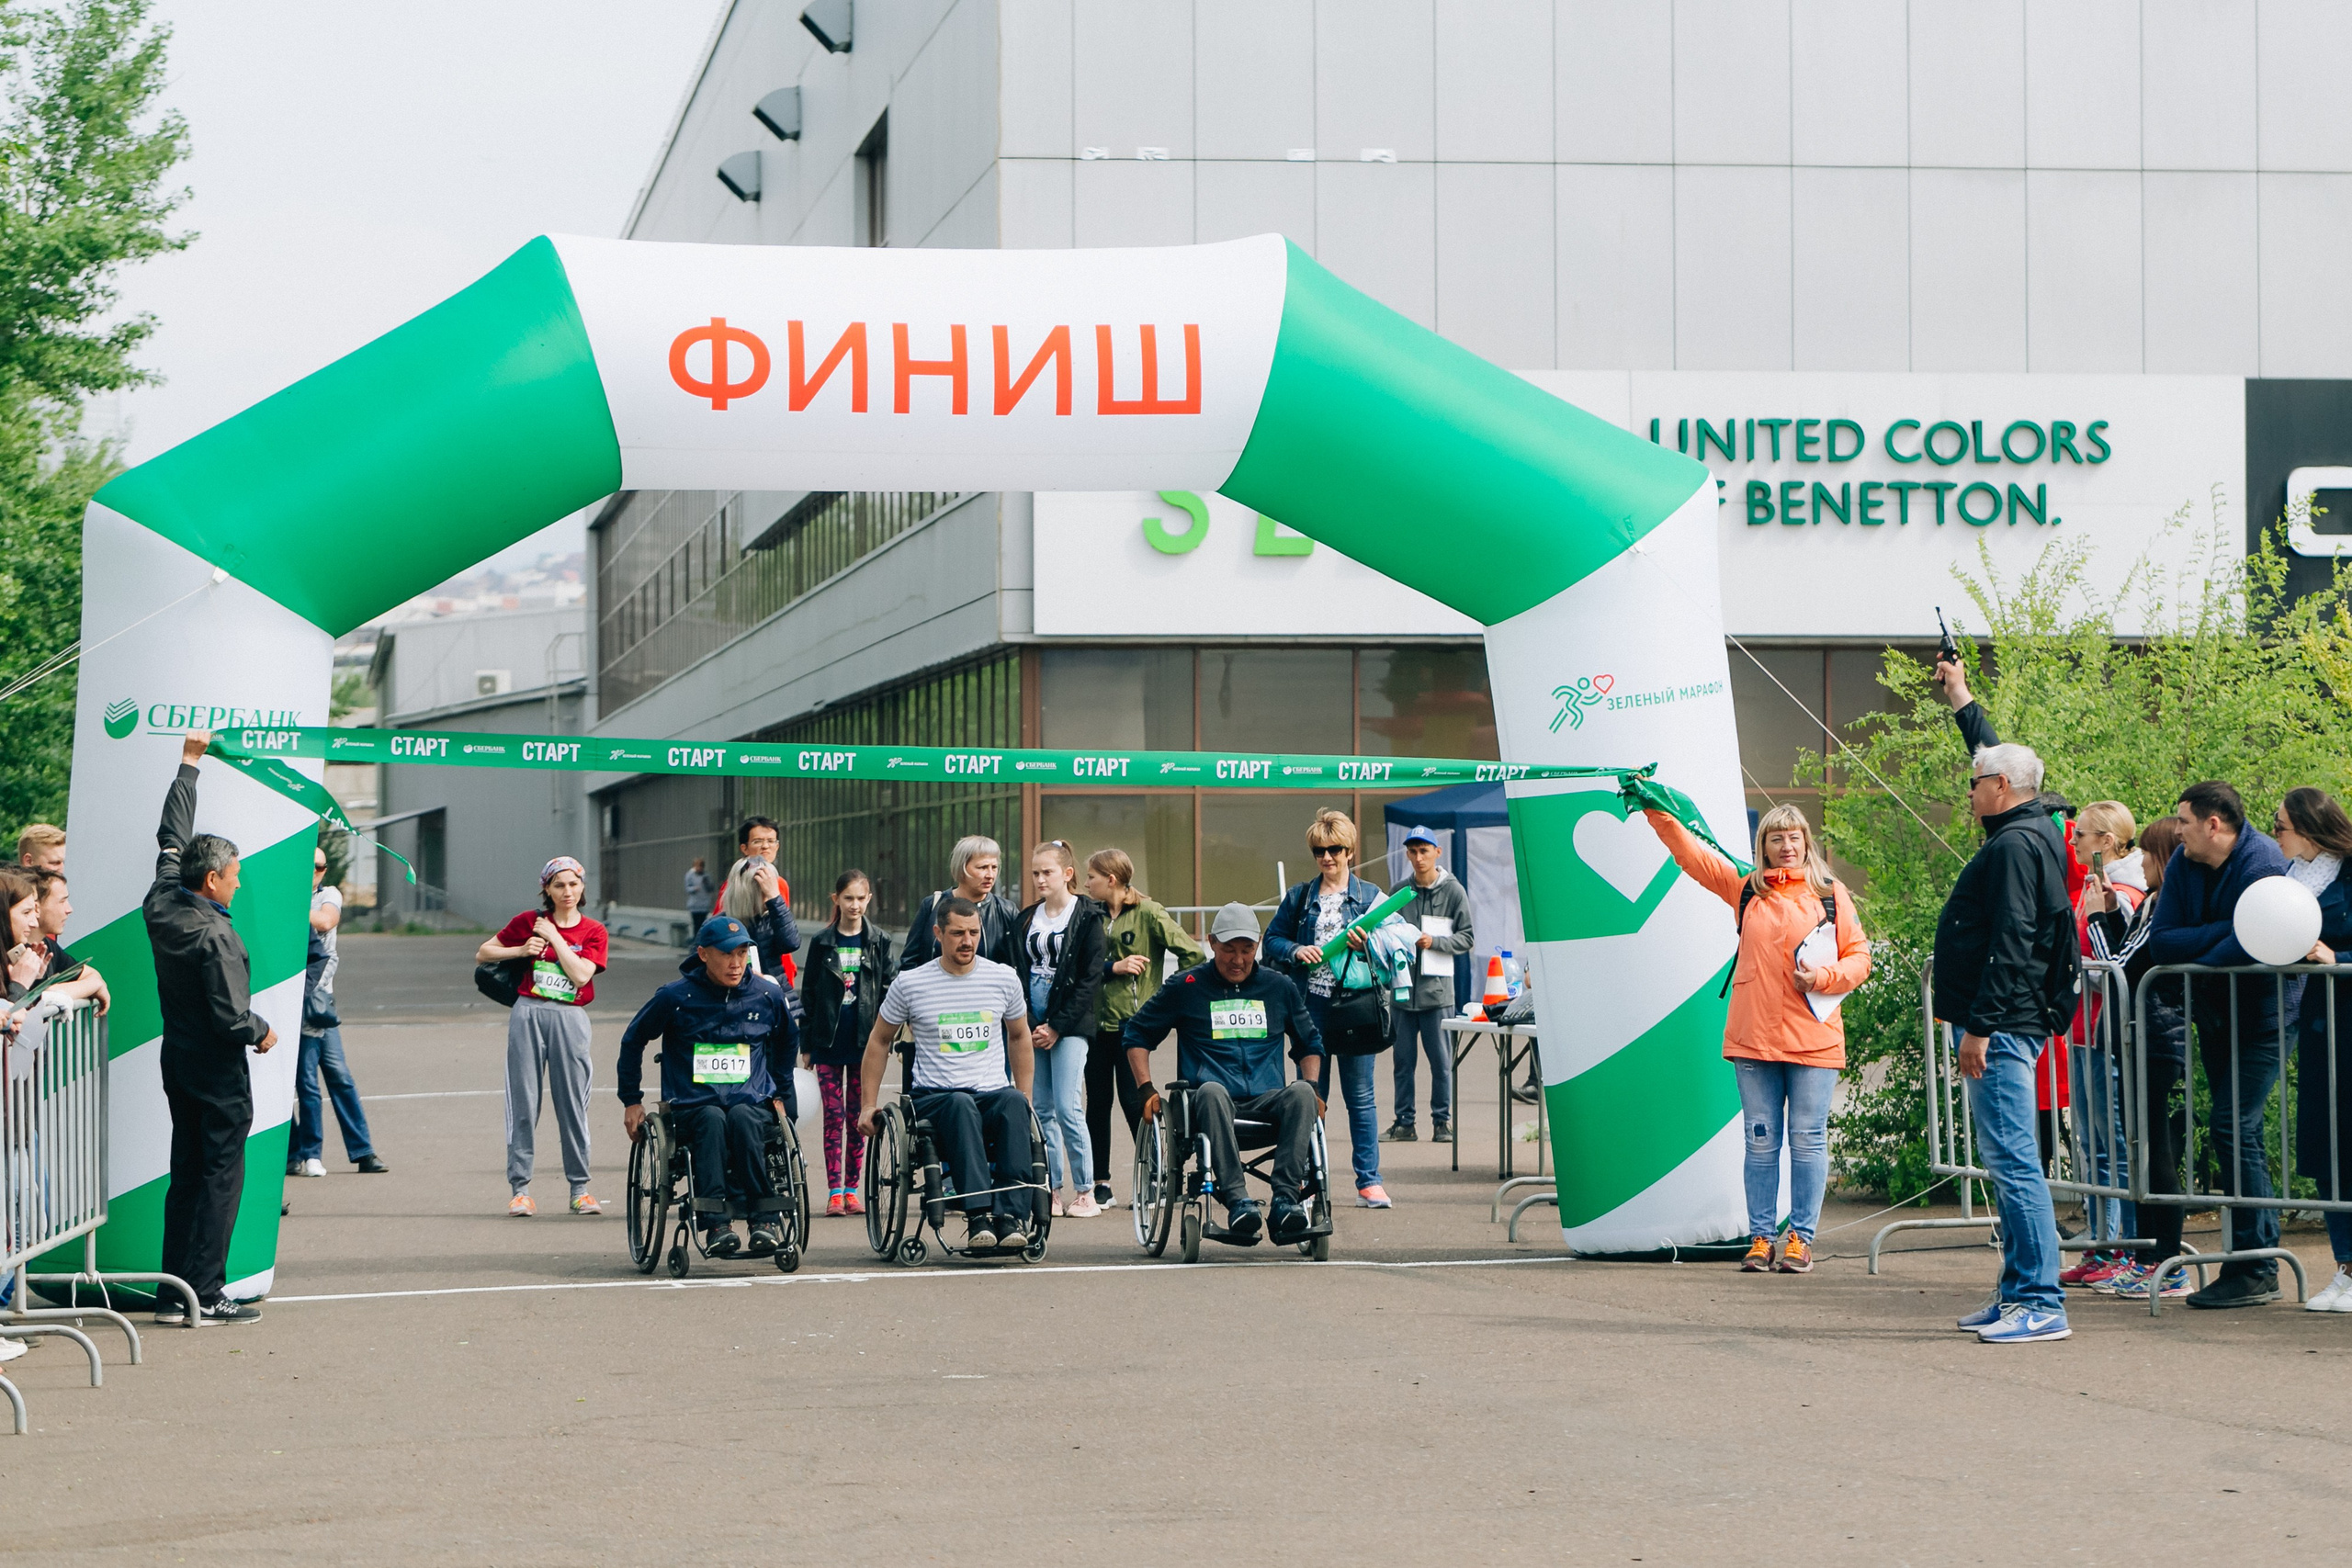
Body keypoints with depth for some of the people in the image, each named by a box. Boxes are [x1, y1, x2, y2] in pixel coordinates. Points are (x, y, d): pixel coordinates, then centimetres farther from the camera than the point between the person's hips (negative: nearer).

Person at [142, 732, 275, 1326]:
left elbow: (172, 838, 15)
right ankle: (204, 1294, -4)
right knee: (222, 1176, -3)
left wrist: (188, 761, 23)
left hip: (177, 1064, 8)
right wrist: (263, 1033, -2)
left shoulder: (161, 907, 1)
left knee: (186, 1175, 12)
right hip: (217, 1072, -8)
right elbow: (232, 1016, -24)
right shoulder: (215, 936, -21)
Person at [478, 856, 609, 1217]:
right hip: (528, 1013, 0)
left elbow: (581, 974, -9)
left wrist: (554, 937, -7)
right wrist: (521, 950, -3)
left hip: (570, 1018, 0)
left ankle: (580, 1188, 8)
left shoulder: (594, 933, 7)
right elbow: (482, 954, 12)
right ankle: (519, 1189, 2)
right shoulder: (529, 921, 7)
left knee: (572, 1103, 0)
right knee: (523, 1101, -1)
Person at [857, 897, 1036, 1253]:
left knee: (1014, 1102, -36)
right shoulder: (909, 983, 4)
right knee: (961, 1105, -39)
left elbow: (1019, 1037, 25)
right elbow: (879, 1041, 17)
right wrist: (868, 1105, 14)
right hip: (934, 1099, -2)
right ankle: (979, 1217, -52)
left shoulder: (1004, 978, 10)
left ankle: (1010, 1215, -44)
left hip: (994, 1094, 2)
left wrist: (1025, 1098, 22)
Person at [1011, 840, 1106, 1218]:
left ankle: (1085, 1192, -6)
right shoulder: (1027, 919, 13)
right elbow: (1019, 972, 13)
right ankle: (1051, 1191, 7)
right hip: (1033, 1025, 5)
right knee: (1041, 1111, 3)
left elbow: (1090, 978, -8)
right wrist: (1025, 1024, -1)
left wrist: (1057, 1027, -12)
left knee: (1067, 1109, -12)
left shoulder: (1087, 917, -3)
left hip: (1069, 1026, -5)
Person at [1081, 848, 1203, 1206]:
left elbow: (1193, 954, -7)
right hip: (1097, 1019, 5)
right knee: (1097, 1102, 5)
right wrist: (1114, 967, -11)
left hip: (1132, 1019, -5)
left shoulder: (1148, 914, -5)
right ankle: (1100, 1184, 12)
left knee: (1133, 1099, -6)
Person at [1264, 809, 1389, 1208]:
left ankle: (1369, 1181, 4)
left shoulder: (1369, 896, 6)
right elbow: (1272, 938, 13)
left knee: (1360, 1095, 0)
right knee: (1311, 1094, 5)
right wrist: (1296, 951, -6)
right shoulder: (1299, 897, 11)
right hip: (1310, 1006, 2)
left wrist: (1367, 946, -16)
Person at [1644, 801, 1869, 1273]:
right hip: (1754, 1038, 2)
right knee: (1761, 1141, 5)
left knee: (1807, 1139, 0)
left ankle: (1800, 1239, 7)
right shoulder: (1745, 889, 11)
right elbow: (1691, 854, 8)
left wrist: (1823, 978, -12)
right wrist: (1657, 812, -2)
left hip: (1813, 1038, -2)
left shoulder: (1831, 894, 6)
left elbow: (1858, 958, 5)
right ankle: (1761, 1238, 10)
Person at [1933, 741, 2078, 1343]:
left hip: (2003, 1026, -11)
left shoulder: (2014, 845, -15)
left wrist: (1981, 1025, -23)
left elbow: (2010, 946, -22)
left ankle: (2041, 1304, -14)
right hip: (2014, 1024, 11)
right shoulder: (2037, 837, 15)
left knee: (2011, 1158, -12)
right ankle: (2019, 1294, 18)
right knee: (2008, 1159, 13)